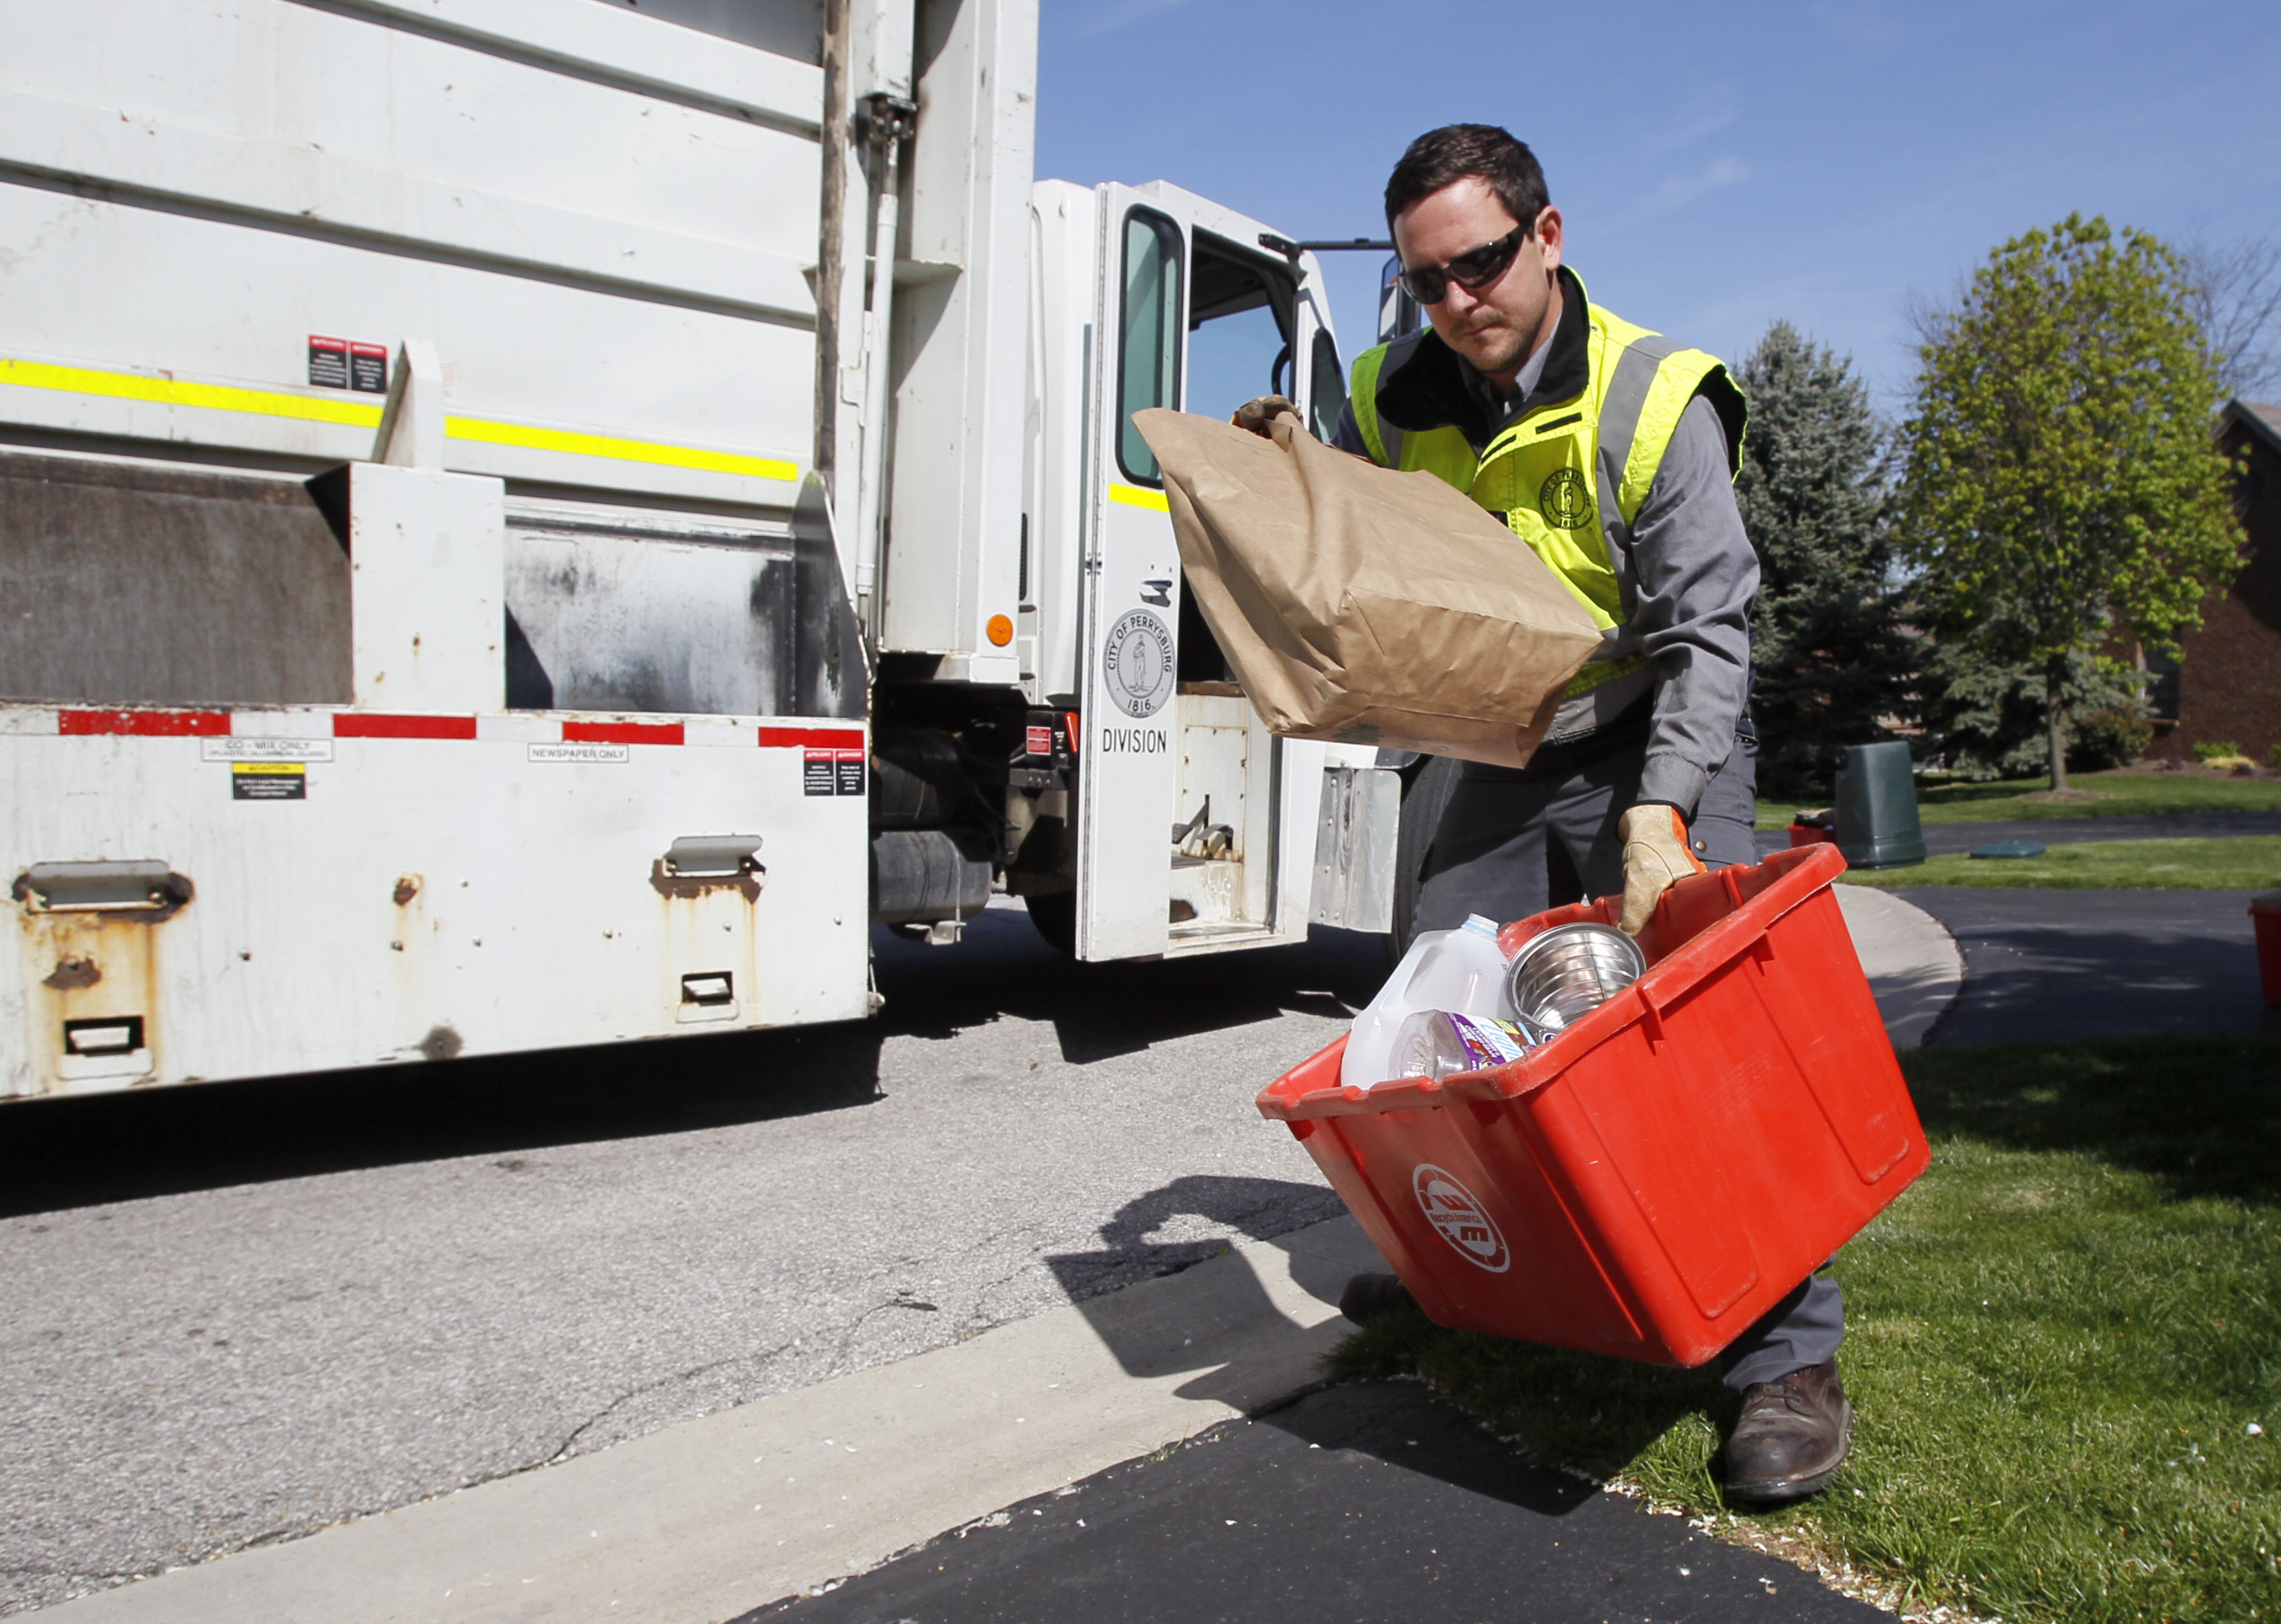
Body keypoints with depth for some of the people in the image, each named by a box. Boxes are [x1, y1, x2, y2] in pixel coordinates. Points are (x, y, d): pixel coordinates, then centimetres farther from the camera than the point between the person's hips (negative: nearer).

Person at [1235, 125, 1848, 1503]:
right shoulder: (1394, 398, -4)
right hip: (1503, 762, 6)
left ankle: (1792, 1353, -7)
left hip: (1659, 747, -5)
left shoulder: (1654, 401, -19)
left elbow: (1707, 629, -23)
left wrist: (1659, 814, -35)